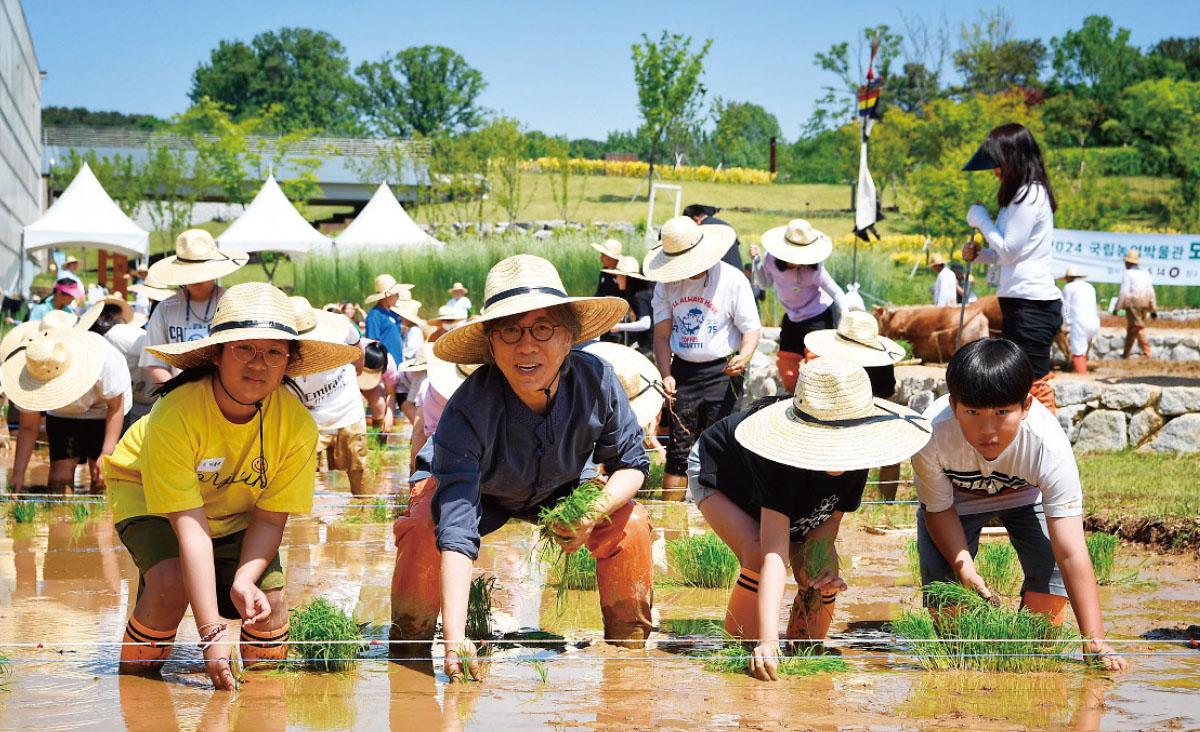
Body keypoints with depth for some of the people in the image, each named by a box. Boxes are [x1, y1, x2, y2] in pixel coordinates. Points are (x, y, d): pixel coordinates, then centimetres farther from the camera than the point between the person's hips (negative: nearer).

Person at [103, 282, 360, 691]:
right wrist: (211, 631, -44)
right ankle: (134, 674, -5)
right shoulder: (175, 417, -37)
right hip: (148, 498, -3)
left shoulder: (297, 425, -27)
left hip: (237, 512, 3)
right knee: (171, 581, -30)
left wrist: (245, 580, -38)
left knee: (269, 603, -15)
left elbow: (270, 518, -18)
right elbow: (190, 527, -40)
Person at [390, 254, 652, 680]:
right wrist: (455, 638, -57)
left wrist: (594, 511, -35)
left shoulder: (595, 381, -31)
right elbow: (456, 528, -48)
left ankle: (630, 648, 2)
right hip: (475, 489, -3)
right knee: (424, 529, -31)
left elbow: (631, 462, -12)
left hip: (561, 489, 3)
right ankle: (409, 645, -9)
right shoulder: (467, 411, -41)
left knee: (631, 524, -20)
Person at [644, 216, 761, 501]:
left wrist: (745, 355, -26)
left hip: (722, 372, -3)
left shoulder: (732, 279, -7)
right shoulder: (667, 284, 4)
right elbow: (662, 334, 5)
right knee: (678, 448, 4)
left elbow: (751, 327, -5)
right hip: (683, 370, 3)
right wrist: (666, 375, -9)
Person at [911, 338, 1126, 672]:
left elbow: (1071, 553, -42)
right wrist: (966, 571, -36)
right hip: (958, 497, 0)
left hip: (1025, 495, 0)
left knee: (1051, 564, -20)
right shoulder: (931, 435, -40)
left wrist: (1094, 640, -46)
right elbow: (939, 509, -19)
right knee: (937, 572, -17)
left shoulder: (1049, 446, -41)